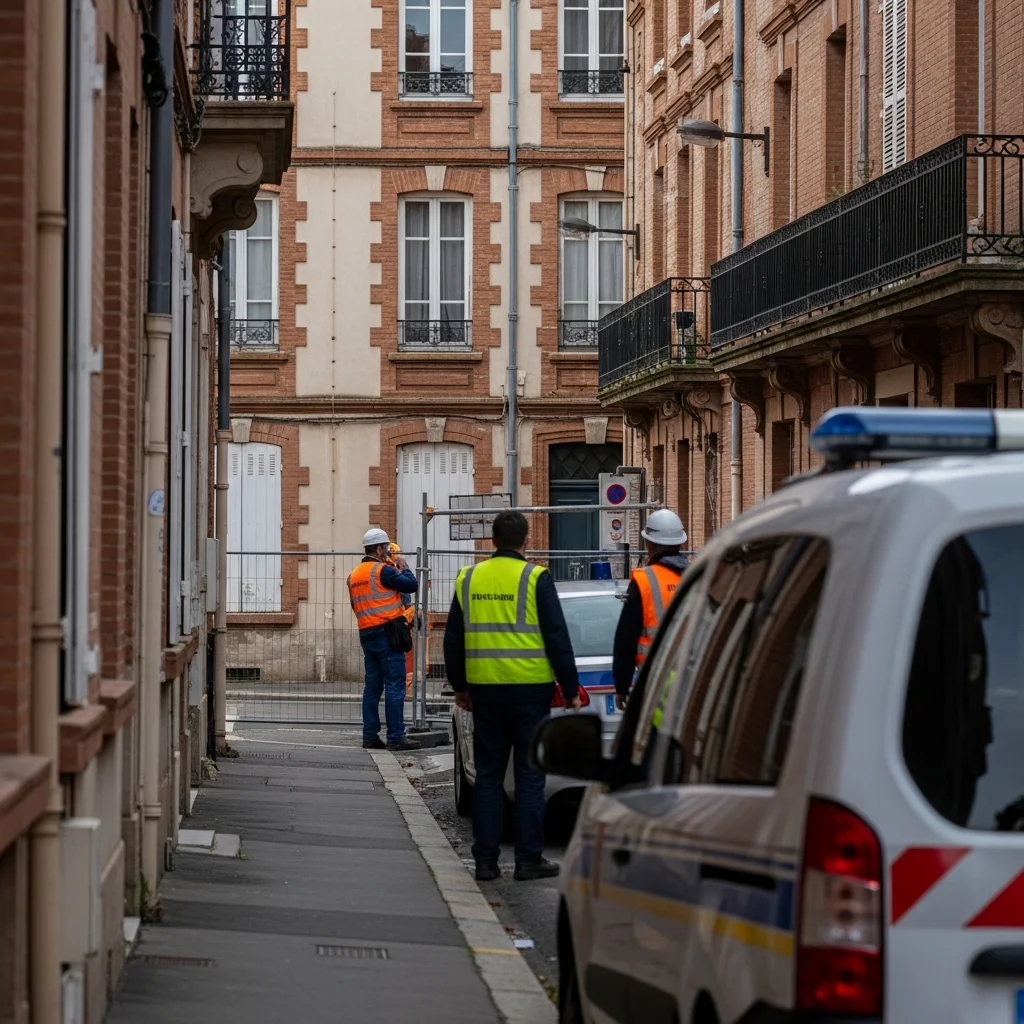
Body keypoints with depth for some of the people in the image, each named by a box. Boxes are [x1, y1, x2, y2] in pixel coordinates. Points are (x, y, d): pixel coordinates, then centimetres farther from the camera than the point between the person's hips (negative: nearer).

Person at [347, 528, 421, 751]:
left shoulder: (354, 575, 15)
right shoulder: (383, 570, -10)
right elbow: (411, 585, -10)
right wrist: (404, 567, 7)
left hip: (366, 634, 8)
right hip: (387, 632, -8)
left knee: (372, 686, 11)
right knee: (395, 686, -7)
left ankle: (370, 736, 9)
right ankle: (396, 737, -9)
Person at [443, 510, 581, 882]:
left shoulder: (469, 579, 7)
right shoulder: (535, 578, -7)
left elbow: (453, 639, 14)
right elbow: (557, 638, -8)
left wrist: (460, 686, 25)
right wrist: (570, 689, 0)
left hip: (484, 689, 4)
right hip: (529, 690, -4)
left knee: (488, 775, 9)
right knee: (529, 775, 2)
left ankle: (485, 859, 9)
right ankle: (529, 859, 2)